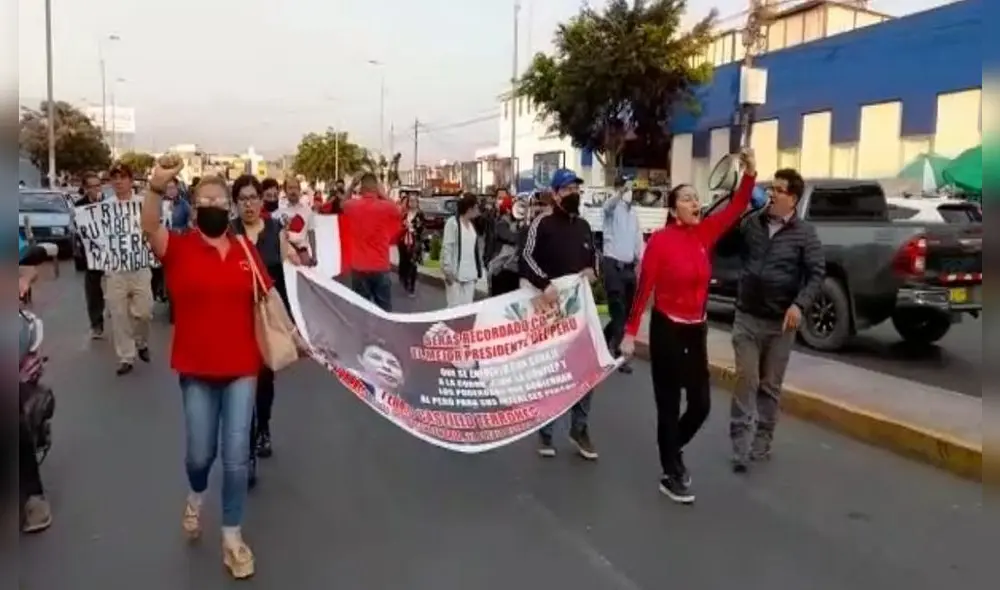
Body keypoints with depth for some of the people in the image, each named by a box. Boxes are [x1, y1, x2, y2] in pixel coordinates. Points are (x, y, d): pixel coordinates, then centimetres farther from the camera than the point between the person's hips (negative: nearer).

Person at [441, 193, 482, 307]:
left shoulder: (472, 224, 14)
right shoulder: (453, 222, -11)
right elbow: (446, 248, -13)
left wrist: (477, 270, 13)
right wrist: (448, 270, -15)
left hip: (470, 274, 7)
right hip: (456, 274, -7)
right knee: (455, 307, -5)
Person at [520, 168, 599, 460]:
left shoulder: (584, 225, 13)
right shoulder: (542, 223, -8)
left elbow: (593, 256, 24)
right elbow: (526, 259, -16)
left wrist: (592, 270, 1)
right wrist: (545, 284, -30)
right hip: (550, 306, -6)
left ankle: (580, 429, 24)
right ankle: (545, 431, 20)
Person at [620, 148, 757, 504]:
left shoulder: (705, 234, 3)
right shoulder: (660, 240, -13)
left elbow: (736, 209, -3)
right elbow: (644, 288, -13)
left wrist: (750, 173, -17)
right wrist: (630, 332, -14)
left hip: (696, 329, 6)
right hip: (666, 329, -6)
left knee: (701, 404, 9)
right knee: (669, 405, 4)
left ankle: (672, 451, 37)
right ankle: (670, 475, 18)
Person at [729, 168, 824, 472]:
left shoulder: (805, 233, -3)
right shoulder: (751, 222, 3)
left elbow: (817, 273, -7)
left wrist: (799, 304, -21)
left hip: (780, 322, -1)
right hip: (747, 317, 1)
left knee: (770, 385, 10)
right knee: (746, 380, -3)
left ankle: (761, 444, 23)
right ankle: (741, 444, 2)